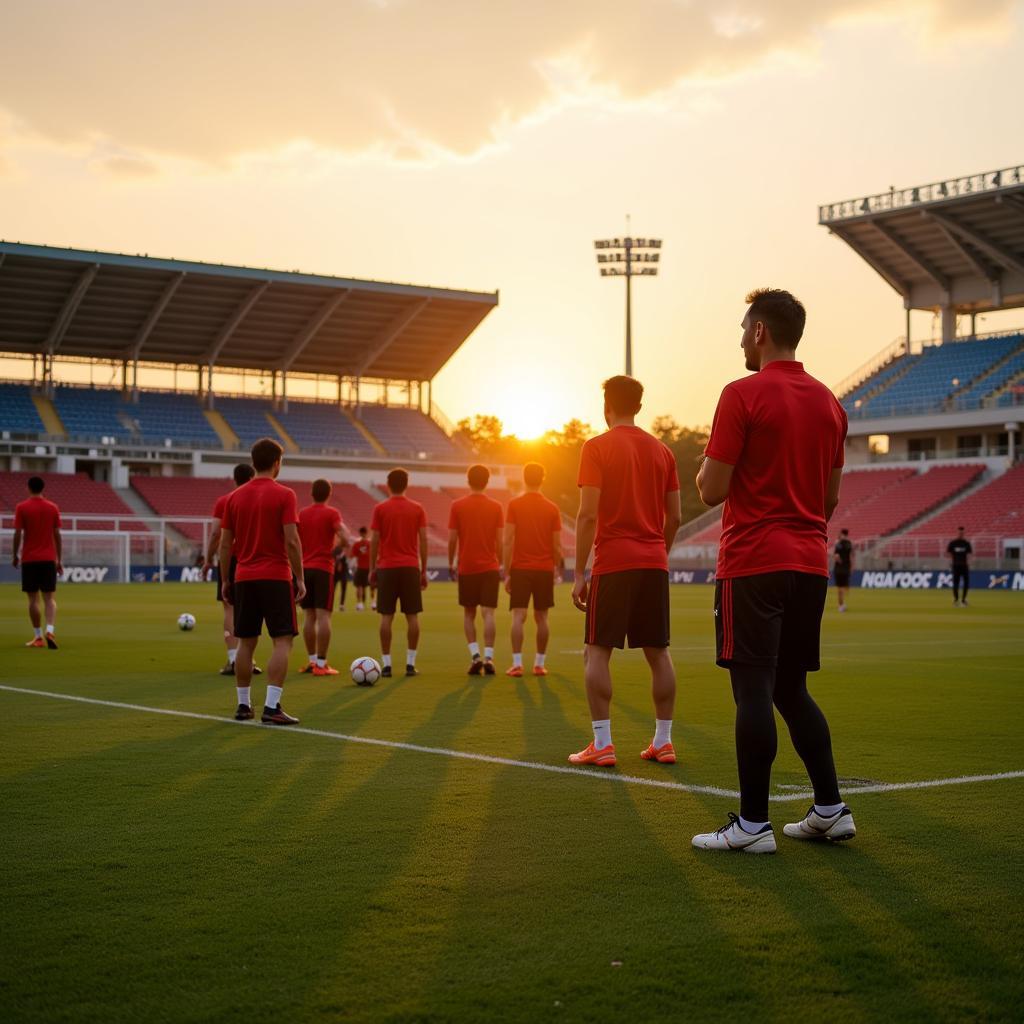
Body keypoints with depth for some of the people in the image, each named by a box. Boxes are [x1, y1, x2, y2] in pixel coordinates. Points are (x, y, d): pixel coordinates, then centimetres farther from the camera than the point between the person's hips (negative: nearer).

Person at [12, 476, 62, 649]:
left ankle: (38, 637, 5)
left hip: (29, 559, -2)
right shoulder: (53, 508, 4)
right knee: (50, 598, 1)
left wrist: (15, 555, 7)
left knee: (33, 599, 4)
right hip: (48, 559, 2)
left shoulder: (22, 507, -3)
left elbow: (18, 534, -6)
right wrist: (58, 560, 10)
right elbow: (57, 535, 4)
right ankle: (50, 631, -19)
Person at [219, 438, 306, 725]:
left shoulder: (235, 497, 7)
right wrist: (299, 578, -5)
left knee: (246, 643, 12)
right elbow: (292, 541, -12)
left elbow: (225, 544, 8)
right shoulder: (284, 495, -7)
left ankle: (243, 705, 15)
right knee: (283, 641, -2)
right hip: (276, 577, -5)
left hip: (244, 578, 5)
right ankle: (272, 707, -11)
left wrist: (225, 581, 15)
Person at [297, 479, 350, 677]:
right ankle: (321, 664, -9)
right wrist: (337, 546, 3)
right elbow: (345, 537, -17)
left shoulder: (301, 514, 9)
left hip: (304, 569, 5)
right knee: (323, 616, -6)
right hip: (323, 569, -5)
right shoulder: (331, 513, -5)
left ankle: (312, 660, 13)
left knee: (309, 616, 10)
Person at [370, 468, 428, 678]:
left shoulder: (380, 509, 0)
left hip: (387, 568, -1)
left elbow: (374, 541, -2)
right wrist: (423, 570, 8)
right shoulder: (417, 509, 4)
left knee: (386, 616, 1)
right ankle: (410, 663, 2)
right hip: (411, 567, 1)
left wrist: (372, 569, 5)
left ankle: (386, 664, -1)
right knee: (412, 616, 4)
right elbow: (423, 540, 2)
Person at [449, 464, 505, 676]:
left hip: (466, 567, 0)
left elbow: (452, 539, -2)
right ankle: (488, 657, -10)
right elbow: (499, 541, 0)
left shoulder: (457, 506, -2)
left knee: (468, 614, 10)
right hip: (490, 567, 0)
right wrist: (501, 566, 10)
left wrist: (451, 564, 9)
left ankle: (475, 654, -3)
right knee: (488, 613, -1)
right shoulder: (496, 507, 1)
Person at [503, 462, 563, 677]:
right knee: (541, 617, 8)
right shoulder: (552, 508, 2)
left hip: (520, 568, -2)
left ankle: (517, 664, -10)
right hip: (545, 569, 2)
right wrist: (557, 570, 16)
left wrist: (507, 573, -3)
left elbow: (508, 541, -7)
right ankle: (540, 664, 11)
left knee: (519, 616, -3)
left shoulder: (515, 505, -3)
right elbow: (557, 545, 3)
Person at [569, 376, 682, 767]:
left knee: (596, 651, 0)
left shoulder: (597, 447, -5)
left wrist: (579, 573, -7)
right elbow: (675, 517, 10)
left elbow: (588, 515, -11)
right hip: (654, 565, 5)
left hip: (613, 563, -5)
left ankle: (602, 744, -5)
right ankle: (663, 742, 12)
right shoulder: (662, 451, 11)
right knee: (658, 652, 9)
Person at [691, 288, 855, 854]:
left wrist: (706, 465, 9)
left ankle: (753, 823, -2)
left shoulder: (743, 395, -10)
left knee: (753, 689, -4)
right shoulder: (829, 402, 12)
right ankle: (830, 809, 15)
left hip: (752, 564, -7)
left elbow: (711, 490, -11)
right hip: (810, 564, 7)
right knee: (792, 689, 15)